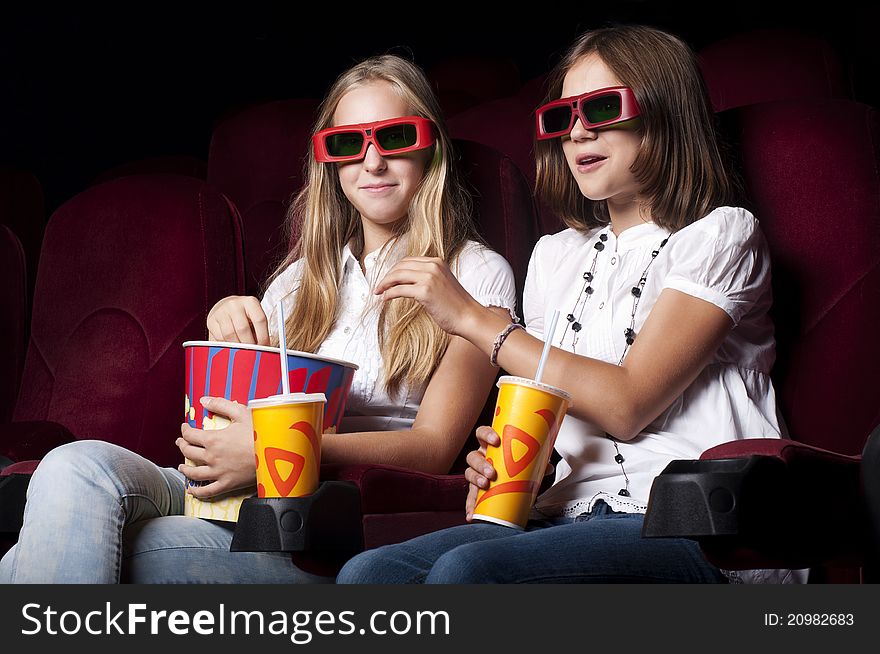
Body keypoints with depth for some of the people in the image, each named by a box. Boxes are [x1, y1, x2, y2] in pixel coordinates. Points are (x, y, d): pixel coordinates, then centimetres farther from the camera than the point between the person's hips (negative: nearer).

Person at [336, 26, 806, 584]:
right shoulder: (556, 256, 23)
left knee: (465, 571, -33)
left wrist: (471, 318, -6)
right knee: (369, 574, -22)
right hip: (573, 515, 6)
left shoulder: (719, 234, 2)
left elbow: (626, 404, -10)